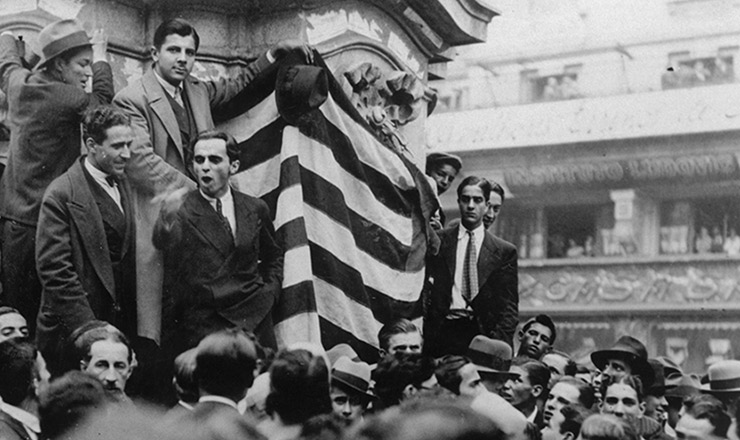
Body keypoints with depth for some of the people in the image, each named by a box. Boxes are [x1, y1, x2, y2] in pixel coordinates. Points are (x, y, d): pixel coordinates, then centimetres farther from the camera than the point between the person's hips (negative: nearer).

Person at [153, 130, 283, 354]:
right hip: (203, 327, -3)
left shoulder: (255, 208, 9)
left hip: (256, 321, 3)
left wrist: (271, 291, 11)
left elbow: (273, 255, 24)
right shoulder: (178, 212, -2)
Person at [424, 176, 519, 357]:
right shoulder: (437, 242, 11)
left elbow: (509, 306, 8)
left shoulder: (505, 251, 11)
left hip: (483, 335, 0)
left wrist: (498, 344, -6)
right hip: (442, 333, 0)